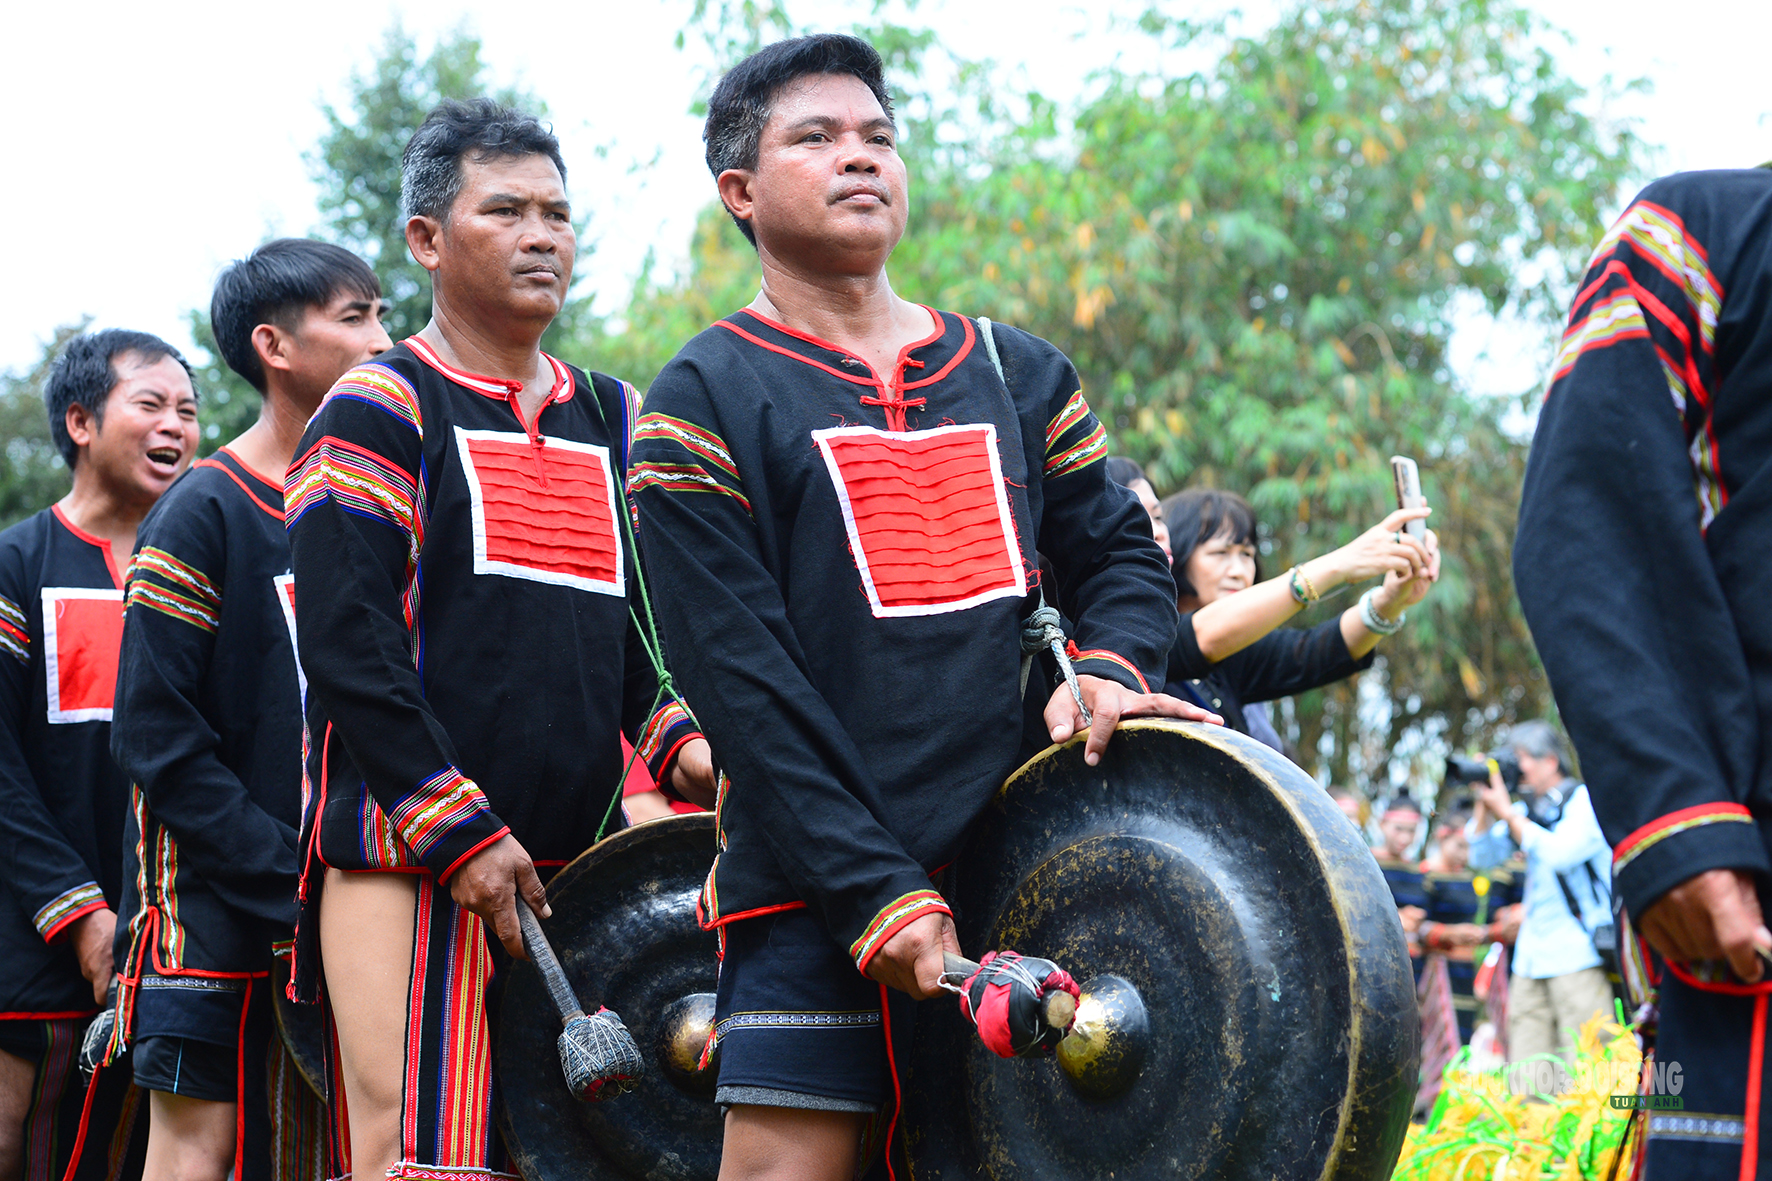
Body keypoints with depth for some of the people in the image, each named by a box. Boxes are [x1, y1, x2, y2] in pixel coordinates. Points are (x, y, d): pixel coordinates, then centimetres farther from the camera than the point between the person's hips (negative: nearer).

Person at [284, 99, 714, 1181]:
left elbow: (645, 629, 23)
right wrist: (462, 834, -16)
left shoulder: (611, 420, 18)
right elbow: (347, 645, -10)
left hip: (575, 864, 6)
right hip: (410, 855, -6)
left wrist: (680, 744, 1)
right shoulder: (381, 411, -2)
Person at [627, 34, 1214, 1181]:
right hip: (820, 892, -4)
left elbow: (1118, 551, 20)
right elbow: (743, 684, -8)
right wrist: (879, 895, -15)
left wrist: (1112, 666, -5)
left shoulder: (1017, 373, 15)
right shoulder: (706, 400, 0)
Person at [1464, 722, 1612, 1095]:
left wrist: (1506, 812, -12)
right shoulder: (1528, 808, 15)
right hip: (1531, 959, 7)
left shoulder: (1585, 801, -4)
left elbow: (1558, 853, -19)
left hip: (1579, 956, -7)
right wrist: (1483, 805, 3)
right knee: (1525, 1082, 2)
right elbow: (1482, 857, 15)